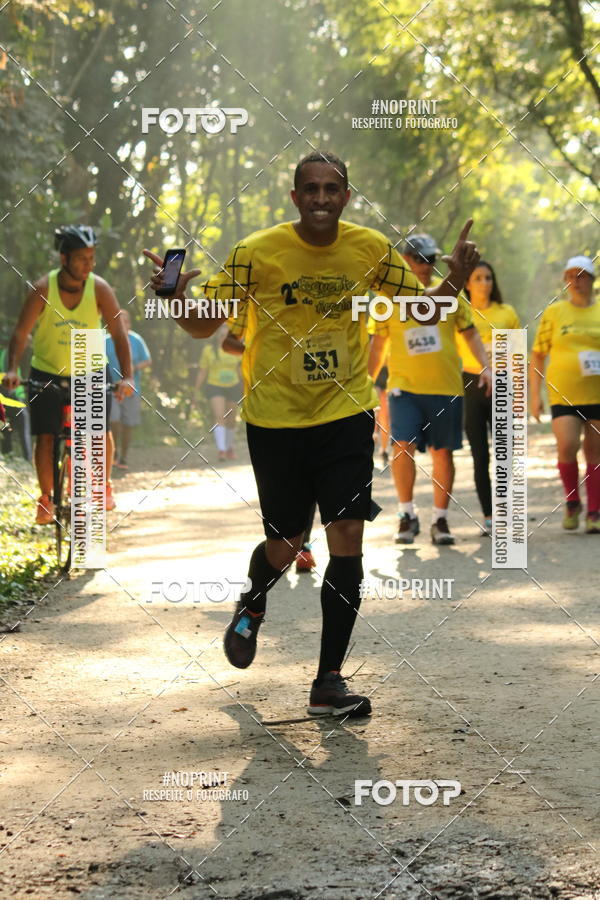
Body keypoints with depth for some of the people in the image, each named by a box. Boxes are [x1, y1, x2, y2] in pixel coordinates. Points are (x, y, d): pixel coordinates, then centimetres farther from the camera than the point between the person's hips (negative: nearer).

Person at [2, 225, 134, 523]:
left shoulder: (100, 289, -15)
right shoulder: (43, 289, -17)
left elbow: (119, 334, -16)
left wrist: (127, 376, -27)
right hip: (47, 372, 0)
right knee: (45, 437, -6)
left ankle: (104, 485, 12)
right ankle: (46, 499, 11)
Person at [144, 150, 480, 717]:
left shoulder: (371, 249, -3)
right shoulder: (256, 252, -10)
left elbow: (424, 309, 8)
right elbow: (203, 326, -5)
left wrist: (454, 281, -13)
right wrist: (176, 298, -26)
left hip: (346, 415, 1)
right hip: (275, 420, -1)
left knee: (347, 540, -8)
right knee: (284, 545, 7)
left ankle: (329, 681, 0)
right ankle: (253, 605, 44)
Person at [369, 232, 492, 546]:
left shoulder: (449, 293, 6)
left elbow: (470, 333, 10)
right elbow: (378, 344, 13)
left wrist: (486, 367, -2)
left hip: (446, 387, 1)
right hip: (404, 386, -1)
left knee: (443, 452, 3)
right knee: (403, 446, -15)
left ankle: (440, 520, 14)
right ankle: (407, 515, 0)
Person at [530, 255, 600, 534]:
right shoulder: (554, 312, 6)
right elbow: (538, 355, 8)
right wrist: (535, 395, 2)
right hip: (564, 393, -1)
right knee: (567, 446, -16)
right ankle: (572, 503, 7)